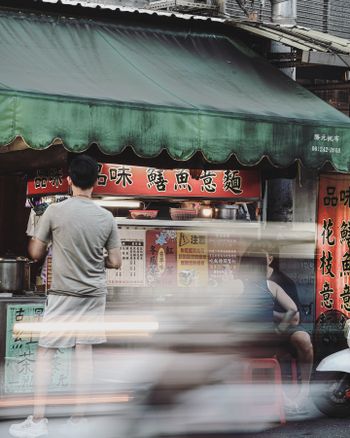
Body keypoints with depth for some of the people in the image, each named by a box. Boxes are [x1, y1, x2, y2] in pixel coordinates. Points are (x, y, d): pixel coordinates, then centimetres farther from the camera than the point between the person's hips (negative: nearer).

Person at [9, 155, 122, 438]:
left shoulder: (55, 212, -11)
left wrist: (32, 242, 19)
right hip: (94, 294, 3)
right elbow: (115, 263, 1)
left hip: (63, 293, -3)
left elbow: (35, 253, -3)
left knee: (45, 353, 3)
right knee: (84, 351, 8)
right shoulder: (106, 218, -3)